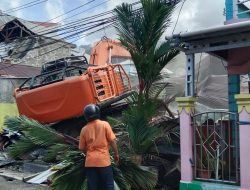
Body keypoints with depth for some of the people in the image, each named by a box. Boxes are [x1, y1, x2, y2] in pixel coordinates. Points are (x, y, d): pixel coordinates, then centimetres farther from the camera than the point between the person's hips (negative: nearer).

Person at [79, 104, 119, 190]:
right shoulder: (105, 124, -4)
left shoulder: (84, 129, 3)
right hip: (104, 160, -2)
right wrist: (116, 153, 6)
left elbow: (82, 148, 7)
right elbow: (112, 141, -7)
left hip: (90, 162, 2)